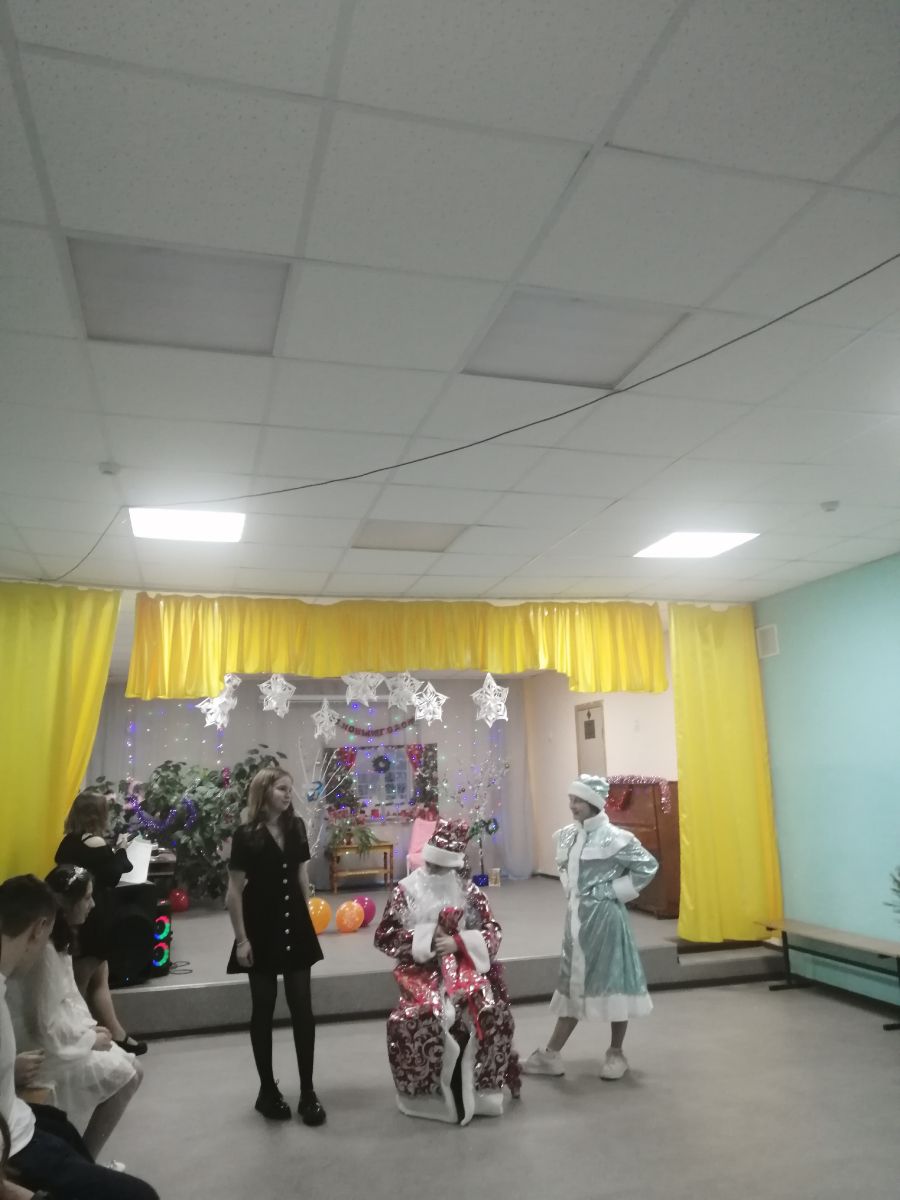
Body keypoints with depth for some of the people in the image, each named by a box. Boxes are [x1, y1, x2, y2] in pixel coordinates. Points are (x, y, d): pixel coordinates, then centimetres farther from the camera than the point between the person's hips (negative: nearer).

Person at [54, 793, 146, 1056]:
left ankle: (116, 1034, 20)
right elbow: (112, 878, -13)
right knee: (81, 983, 4)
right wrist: (121, 851, -2)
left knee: (100, 979, 14)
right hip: (91, 919, -8)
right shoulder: (97, 844, -19)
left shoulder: (69, 841, 5)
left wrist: (112, 854, 7)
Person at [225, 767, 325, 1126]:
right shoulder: (245, 835, -11)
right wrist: (241, 939, -11)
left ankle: (307, 1092, 15)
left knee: (303, 1009, 4)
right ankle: (267, 1090, 23)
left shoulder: (295, 828, 3)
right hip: (261, 931, -4)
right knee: (263, 1010, 8)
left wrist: (306, 917, 13)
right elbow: (234, 891, -9)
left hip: (295, 929, 4)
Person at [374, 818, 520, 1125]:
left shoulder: (468, 891, 4)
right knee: (415, 1018, -29)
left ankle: (483, 1086, 2)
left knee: (493, 1011, -23)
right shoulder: (407, 890, 0)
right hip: (421, 970, -1)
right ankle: (425, 1090, -2)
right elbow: (384, 936, 0)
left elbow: (492, 933, 3)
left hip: (464, 966, 1)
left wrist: (457, 942, -13)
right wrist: (424, 939, -12)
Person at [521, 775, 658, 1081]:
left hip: (604, 917, -6)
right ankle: (551, 1055, 16)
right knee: (574, 982, 12)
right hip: (577, 915, 7)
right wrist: (569, 890, 8)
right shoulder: (568, 835, 5)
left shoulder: (613, 838, -15)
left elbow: (647, 866, -14)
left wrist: (612, 891, -13)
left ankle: (616, 1053, 22)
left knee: (611, 980, 6)